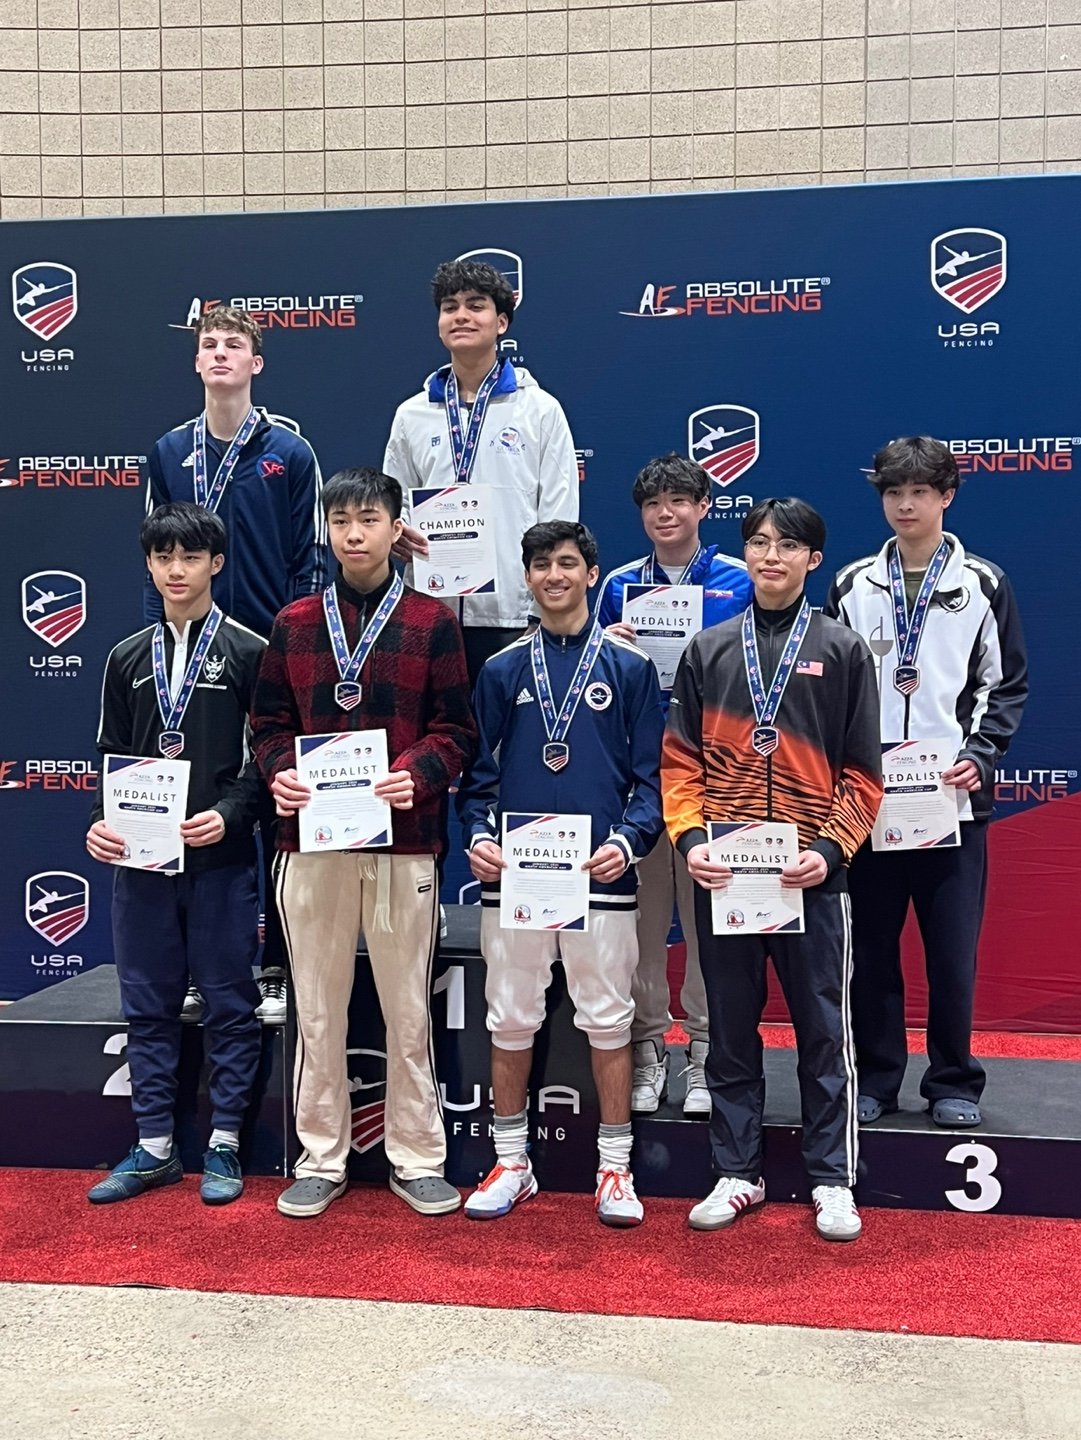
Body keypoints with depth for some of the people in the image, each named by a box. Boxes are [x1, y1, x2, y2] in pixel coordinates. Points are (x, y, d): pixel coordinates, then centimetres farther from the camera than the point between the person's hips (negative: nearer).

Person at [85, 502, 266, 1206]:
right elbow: (112, 755, 13)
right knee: (148, 1005, 10)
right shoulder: (127, 658, 11)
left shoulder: (250, 653, -1)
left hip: (222, 858, -4)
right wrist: (103, 821, -4)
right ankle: (155, 1148, 22)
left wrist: (230, 815, -17)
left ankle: (225, 1146, 16)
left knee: (230, 1003, 4)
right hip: (139, 858, 4)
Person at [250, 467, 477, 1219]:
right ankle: (321, 1159, 23)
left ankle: (418, 1159, 20)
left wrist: (417, 774, -18)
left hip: (403, 839, -2)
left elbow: (457, 729, 0)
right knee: (318, 1008, 10)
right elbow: (270, 722, 11)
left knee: (409, 1008, 7)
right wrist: (280, 773, -9)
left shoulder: (433, 621, 2)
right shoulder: (295, 622, 9)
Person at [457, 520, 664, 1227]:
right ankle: (512, 1163, 23)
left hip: (601, 876, -2)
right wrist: (478, 836, -7)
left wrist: (629, 840, -14)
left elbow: (650, 774, 2)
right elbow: (480, 771, 11)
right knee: (511, 1017, 8)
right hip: (512, 876, 2)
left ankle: (616, 1167, 18)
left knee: (608, 1017, 4)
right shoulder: (502, 670, 10)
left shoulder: (630, 667, 5)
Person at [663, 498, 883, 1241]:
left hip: (810, 873, -2)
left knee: (824, 1028, 5)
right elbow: (680, 758, 7)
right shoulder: (708, 650, 9)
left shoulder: (843, 650, 4)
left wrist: (831, 849, -11)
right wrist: (690, 836, -8)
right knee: (731, 1028, 10)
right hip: (722, 872, 2)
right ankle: (738, 1173, 22)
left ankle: (833, 1180, 18)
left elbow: (863, 771, 2)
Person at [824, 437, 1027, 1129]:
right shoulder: (852, 586, 7)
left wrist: (978, 755, -8)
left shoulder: (983, 584, 4)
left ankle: (954, 1082, 18)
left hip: (952, 794, -1)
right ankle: (875, 1077, 18)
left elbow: (1007, 685, 5)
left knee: (954, 948, 3)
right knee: (871, 946, 6)